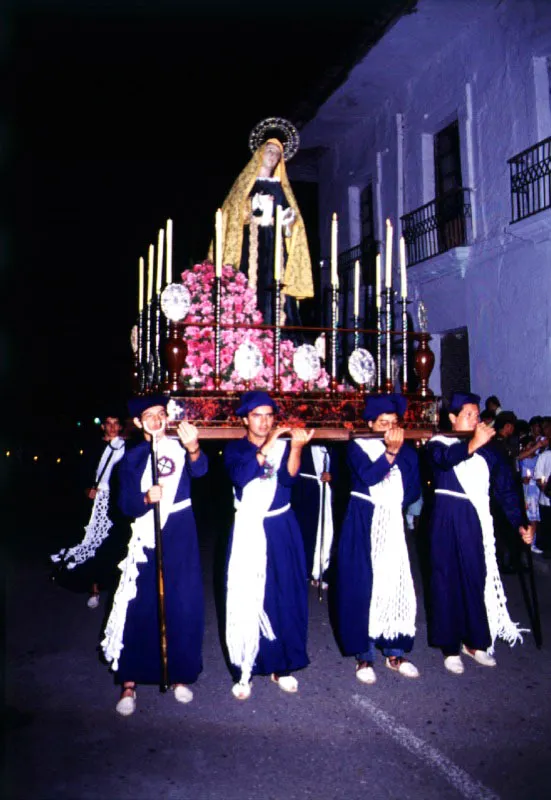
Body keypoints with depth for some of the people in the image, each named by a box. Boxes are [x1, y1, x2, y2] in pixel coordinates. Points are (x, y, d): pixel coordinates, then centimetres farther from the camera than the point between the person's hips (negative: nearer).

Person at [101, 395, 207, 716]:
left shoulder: (180, 446, -2)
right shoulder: (133, 458, 3)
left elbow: (199, 469, -24)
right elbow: (126, 504, -2)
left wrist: (194, 448, -46)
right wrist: (146, 499, -24)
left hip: (180, 536, 0)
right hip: (147, 536, 0)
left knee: (184, 605, 5)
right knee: (139, 607, 0)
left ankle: (181, 674, 23)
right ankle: (129, 682, 12)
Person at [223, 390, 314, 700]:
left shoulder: (282, 446, 4)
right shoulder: (235, 449, 2)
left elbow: (288, 478, -15)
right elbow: (241, 477, -20)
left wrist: (296, 447, -32)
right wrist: (267, 446, -28)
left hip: (281, 531, 1)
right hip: (248, 531, -1)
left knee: (284, 596, 4)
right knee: (246, 598, -2)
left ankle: (282, 666, 19)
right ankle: (244, 670, 10)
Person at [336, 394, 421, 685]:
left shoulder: (407, 451, 8)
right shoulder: (357, 447, -3)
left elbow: (413, 491, 1)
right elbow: (368, 476, -21)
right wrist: (390, 453, -31)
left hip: (393, 525, 4)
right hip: (363, 526, -3)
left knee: (396, 585, 3)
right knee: (361, 587, -2)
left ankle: (394, 651, 17)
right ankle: (364, 655, 8)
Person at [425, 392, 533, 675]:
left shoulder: (487, 451, 8)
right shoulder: (438, 444, -2)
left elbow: (505, 487, 9)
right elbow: (445, 458, -26)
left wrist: (520, 522, 0)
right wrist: (472, 445, -42)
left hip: (478, 522, 3)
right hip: (447, 522, -3)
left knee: (478, 580, 8)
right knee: (447, 580, 3)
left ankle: (474, 641, 24)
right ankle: (449, 647, 14)